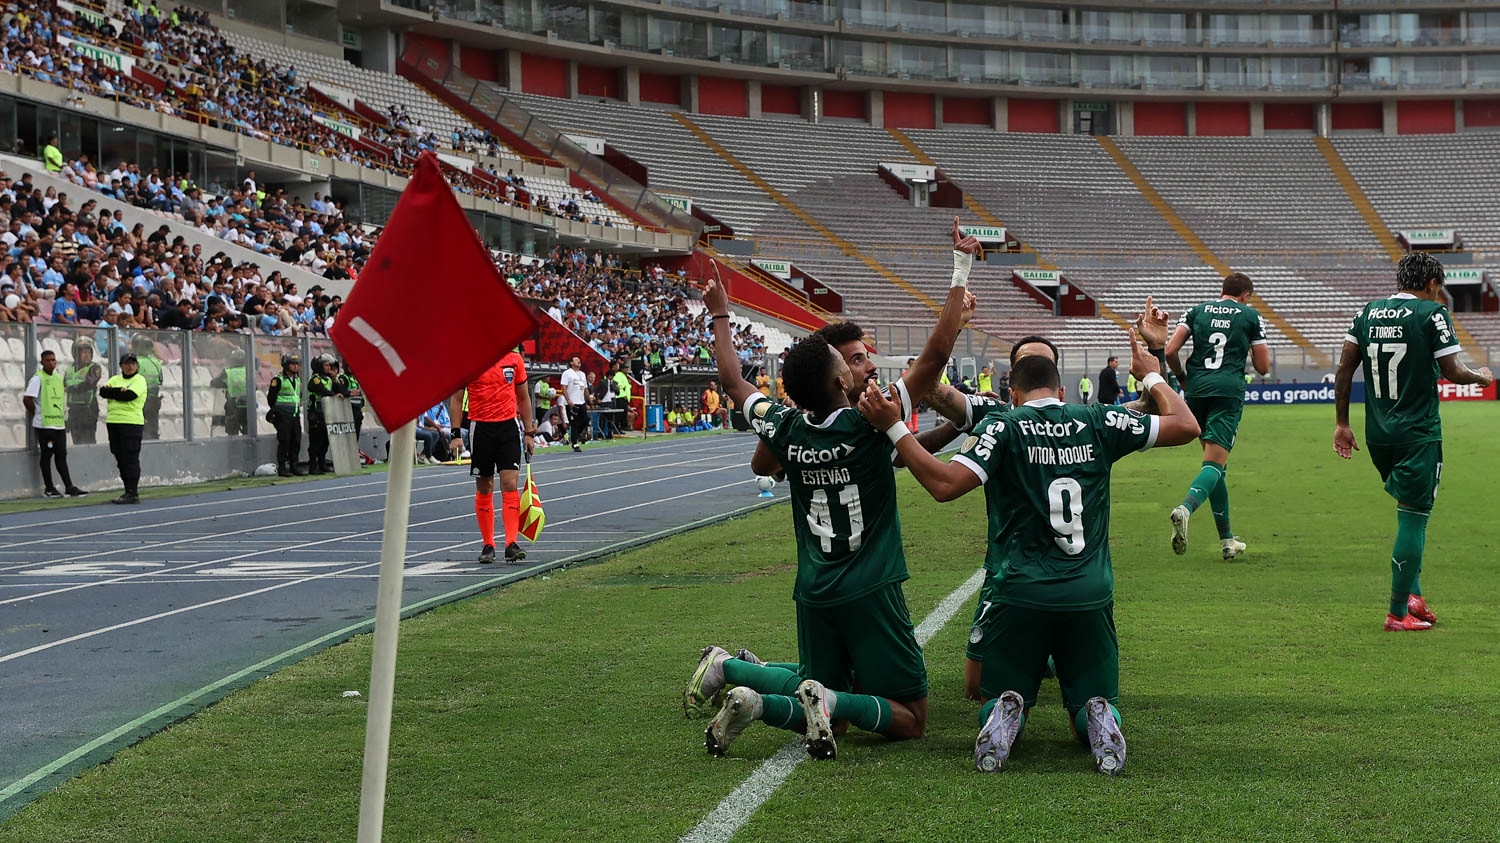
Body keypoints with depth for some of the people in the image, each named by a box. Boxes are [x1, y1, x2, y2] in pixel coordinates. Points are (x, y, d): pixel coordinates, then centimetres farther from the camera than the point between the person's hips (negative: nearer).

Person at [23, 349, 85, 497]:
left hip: (59, 424, 7)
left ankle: (69, 487, 7)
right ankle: (49, 488, 5)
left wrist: (63, 415, 13)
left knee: (61, 455, 7)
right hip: (44, 425, -7)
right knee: (47, 456, -1)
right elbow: (27, 399, -15)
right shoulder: (38, 378, -9)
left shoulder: (58, 378, 13)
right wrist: (36, 413, -5)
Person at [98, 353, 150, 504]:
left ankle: (133, 493, -8)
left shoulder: (139, 380, 0)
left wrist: (112, 392, -5)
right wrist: (120, 391, -13)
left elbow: (129, 395, -16)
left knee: (130, 458, -9)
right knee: (120, 459, 8)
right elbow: (102, 391, -1)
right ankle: (128, 491, 15)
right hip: (113, 422, 6)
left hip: (131, 423, -6)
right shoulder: (115, 379, 17)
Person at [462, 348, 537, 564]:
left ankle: (511, 544, -13)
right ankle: (488, 545, 14)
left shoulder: (514, 359, 6)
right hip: (480, 427, -1)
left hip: (509, 425, 1)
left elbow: (523, 397, 14)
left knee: (510, 484, -10)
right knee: (484, 488, 6)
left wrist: (529, 432, 12)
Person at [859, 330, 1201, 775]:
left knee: (998, 698, 16)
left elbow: (945, 484, -16)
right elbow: (1186, 426, 14)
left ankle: (1006, 714, -20)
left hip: (1020, 593, -2)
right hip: (1090, 593, 2)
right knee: (1093, 703, 17)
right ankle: (1099, 720, -19)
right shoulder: (1099, 422, 5)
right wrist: (1153, 375, 30)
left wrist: (894, 428, -10)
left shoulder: (1002, 426, -3)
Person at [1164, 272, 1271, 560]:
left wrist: (1182, 377, 20)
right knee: (1215, 463, -10)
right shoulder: (1251, 316, 9)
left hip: (1196, 388, 4)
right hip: (1228, 390, -4)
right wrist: (1261, 351, 32)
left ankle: (1227, 539, 17)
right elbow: (1263, 366, 10)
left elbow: (1170, 351, 4)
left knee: (1216, 461, 15)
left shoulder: (1197, 311, 14)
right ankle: (1185, 508, -40)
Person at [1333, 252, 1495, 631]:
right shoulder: (1432, 314, -8)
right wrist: (1482, 376, 12)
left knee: (1411, 512, 20)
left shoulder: (1367, 313, 8)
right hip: (1418, 435, -6)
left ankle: (1412, 595, 14)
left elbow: (1344, 369, 6)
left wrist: (1341, 423, 12)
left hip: (1377, 434, 6)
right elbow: (1452, 372, -10)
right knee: (1412, 519, -1)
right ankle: (1398, 613, 0)